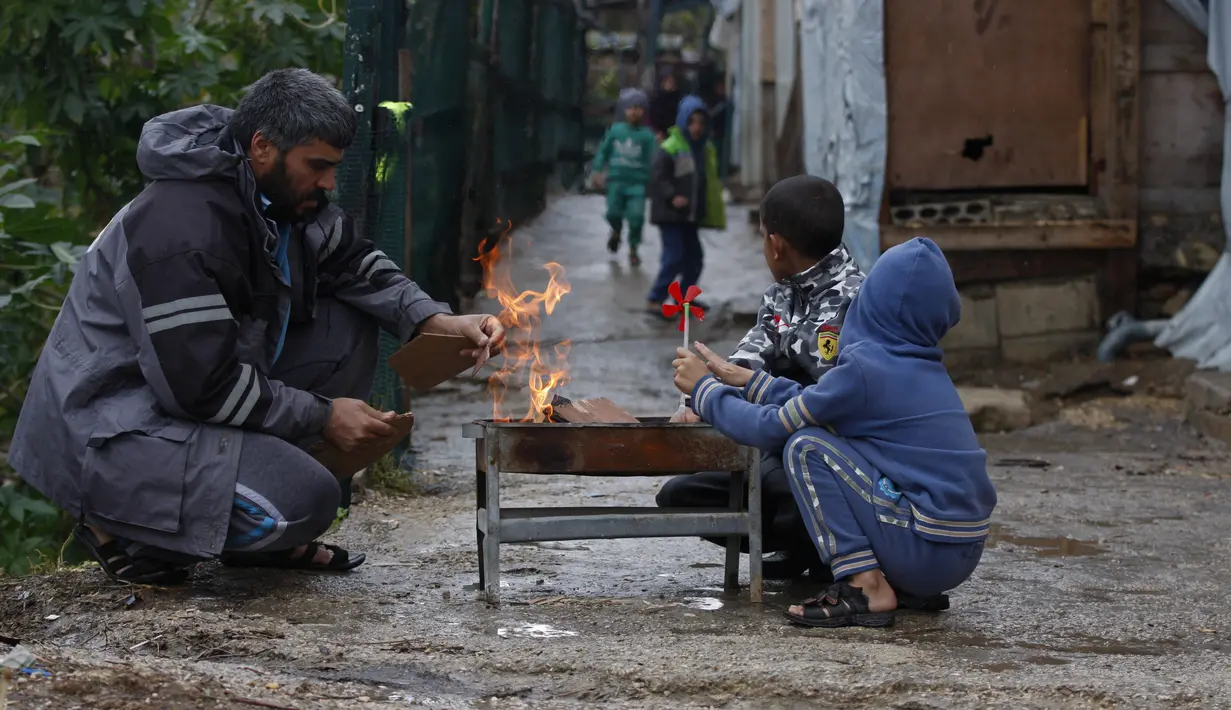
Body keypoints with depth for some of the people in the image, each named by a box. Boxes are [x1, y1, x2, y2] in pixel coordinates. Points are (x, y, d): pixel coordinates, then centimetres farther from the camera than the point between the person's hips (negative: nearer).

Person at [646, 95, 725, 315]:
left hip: (692, 215, 8)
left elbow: (710, 181, 19)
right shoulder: (669, 149, -13)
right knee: (674, 257, -12)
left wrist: (713, 212, 15)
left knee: (694, 256, 13)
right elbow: (658, 178, -16)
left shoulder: (706, 149, 11)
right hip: (670, 214, -8)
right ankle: (654, 301, -8)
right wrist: (672, 197, -29)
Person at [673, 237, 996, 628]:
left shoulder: (866, 366, -13)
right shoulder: (921, 365, 11)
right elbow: (814, 404, 20)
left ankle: (865, 590, -6)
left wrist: (704, 388, 9)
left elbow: (769, 428, -6)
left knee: (805, 446, -6)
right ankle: (899, 581, 13)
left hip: (927, 551, -8)